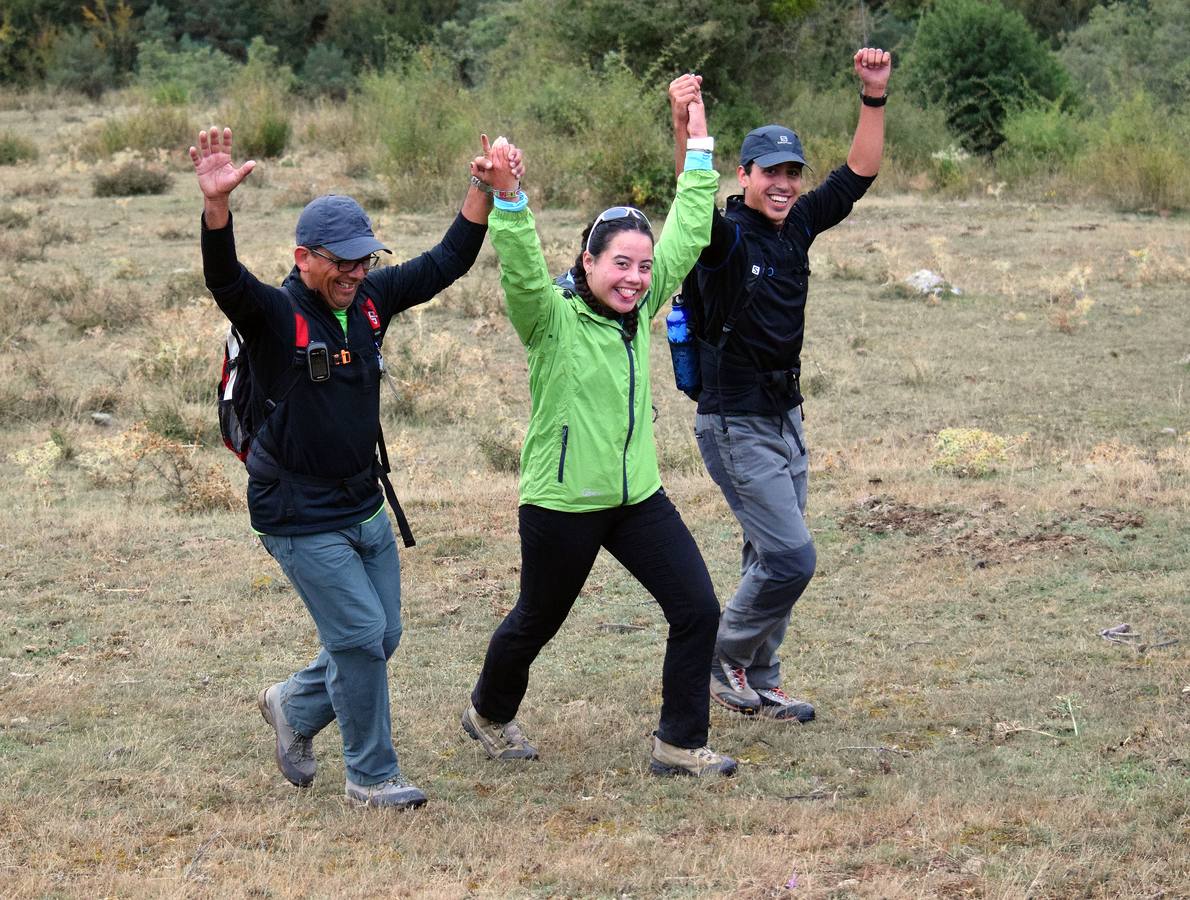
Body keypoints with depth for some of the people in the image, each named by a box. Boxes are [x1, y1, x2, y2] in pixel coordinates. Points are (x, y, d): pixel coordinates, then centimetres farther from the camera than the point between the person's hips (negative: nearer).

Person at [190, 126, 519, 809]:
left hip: (366, 507, 7)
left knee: (380, 638, 13)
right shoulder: (274, 313, -16)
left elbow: (447, 263, 8)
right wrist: (217, 204, -54)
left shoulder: (371, 299, 2)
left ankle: (294, 706, 38)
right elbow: (225, 279, -36)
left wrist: (485, 192, -5)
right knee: (360, 636, -7)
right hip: (300, 517, -7)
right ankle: (372, 776, 8)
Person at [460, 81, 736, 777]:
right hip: (562, 503, -5)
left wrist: (700, 150, 5)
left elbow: (688, 237, 6)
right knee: (537, 622, 14)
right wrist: (507, 197, -48)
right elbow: (522, 268, -33)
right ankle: (490, 714, 42)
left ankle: (680, 744, 8)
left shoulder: (640, 311, 3)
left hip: (638, 495, 6)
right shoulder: (551, 317, -14)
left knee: (698, 608, -4)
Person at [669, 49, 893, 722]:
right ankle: (727, 659, 9)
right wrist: (685, 130, -52)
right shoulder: (727, 237, -16)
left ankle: (759, 684, 25)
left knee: (773, 558, 14)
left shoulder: (797, 228, 4)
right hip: (737, 426, -8)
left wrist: (875, 97, -5)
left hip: (786, 419, 8)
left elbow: (859, 175, 6)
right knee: (792, 557, -11)